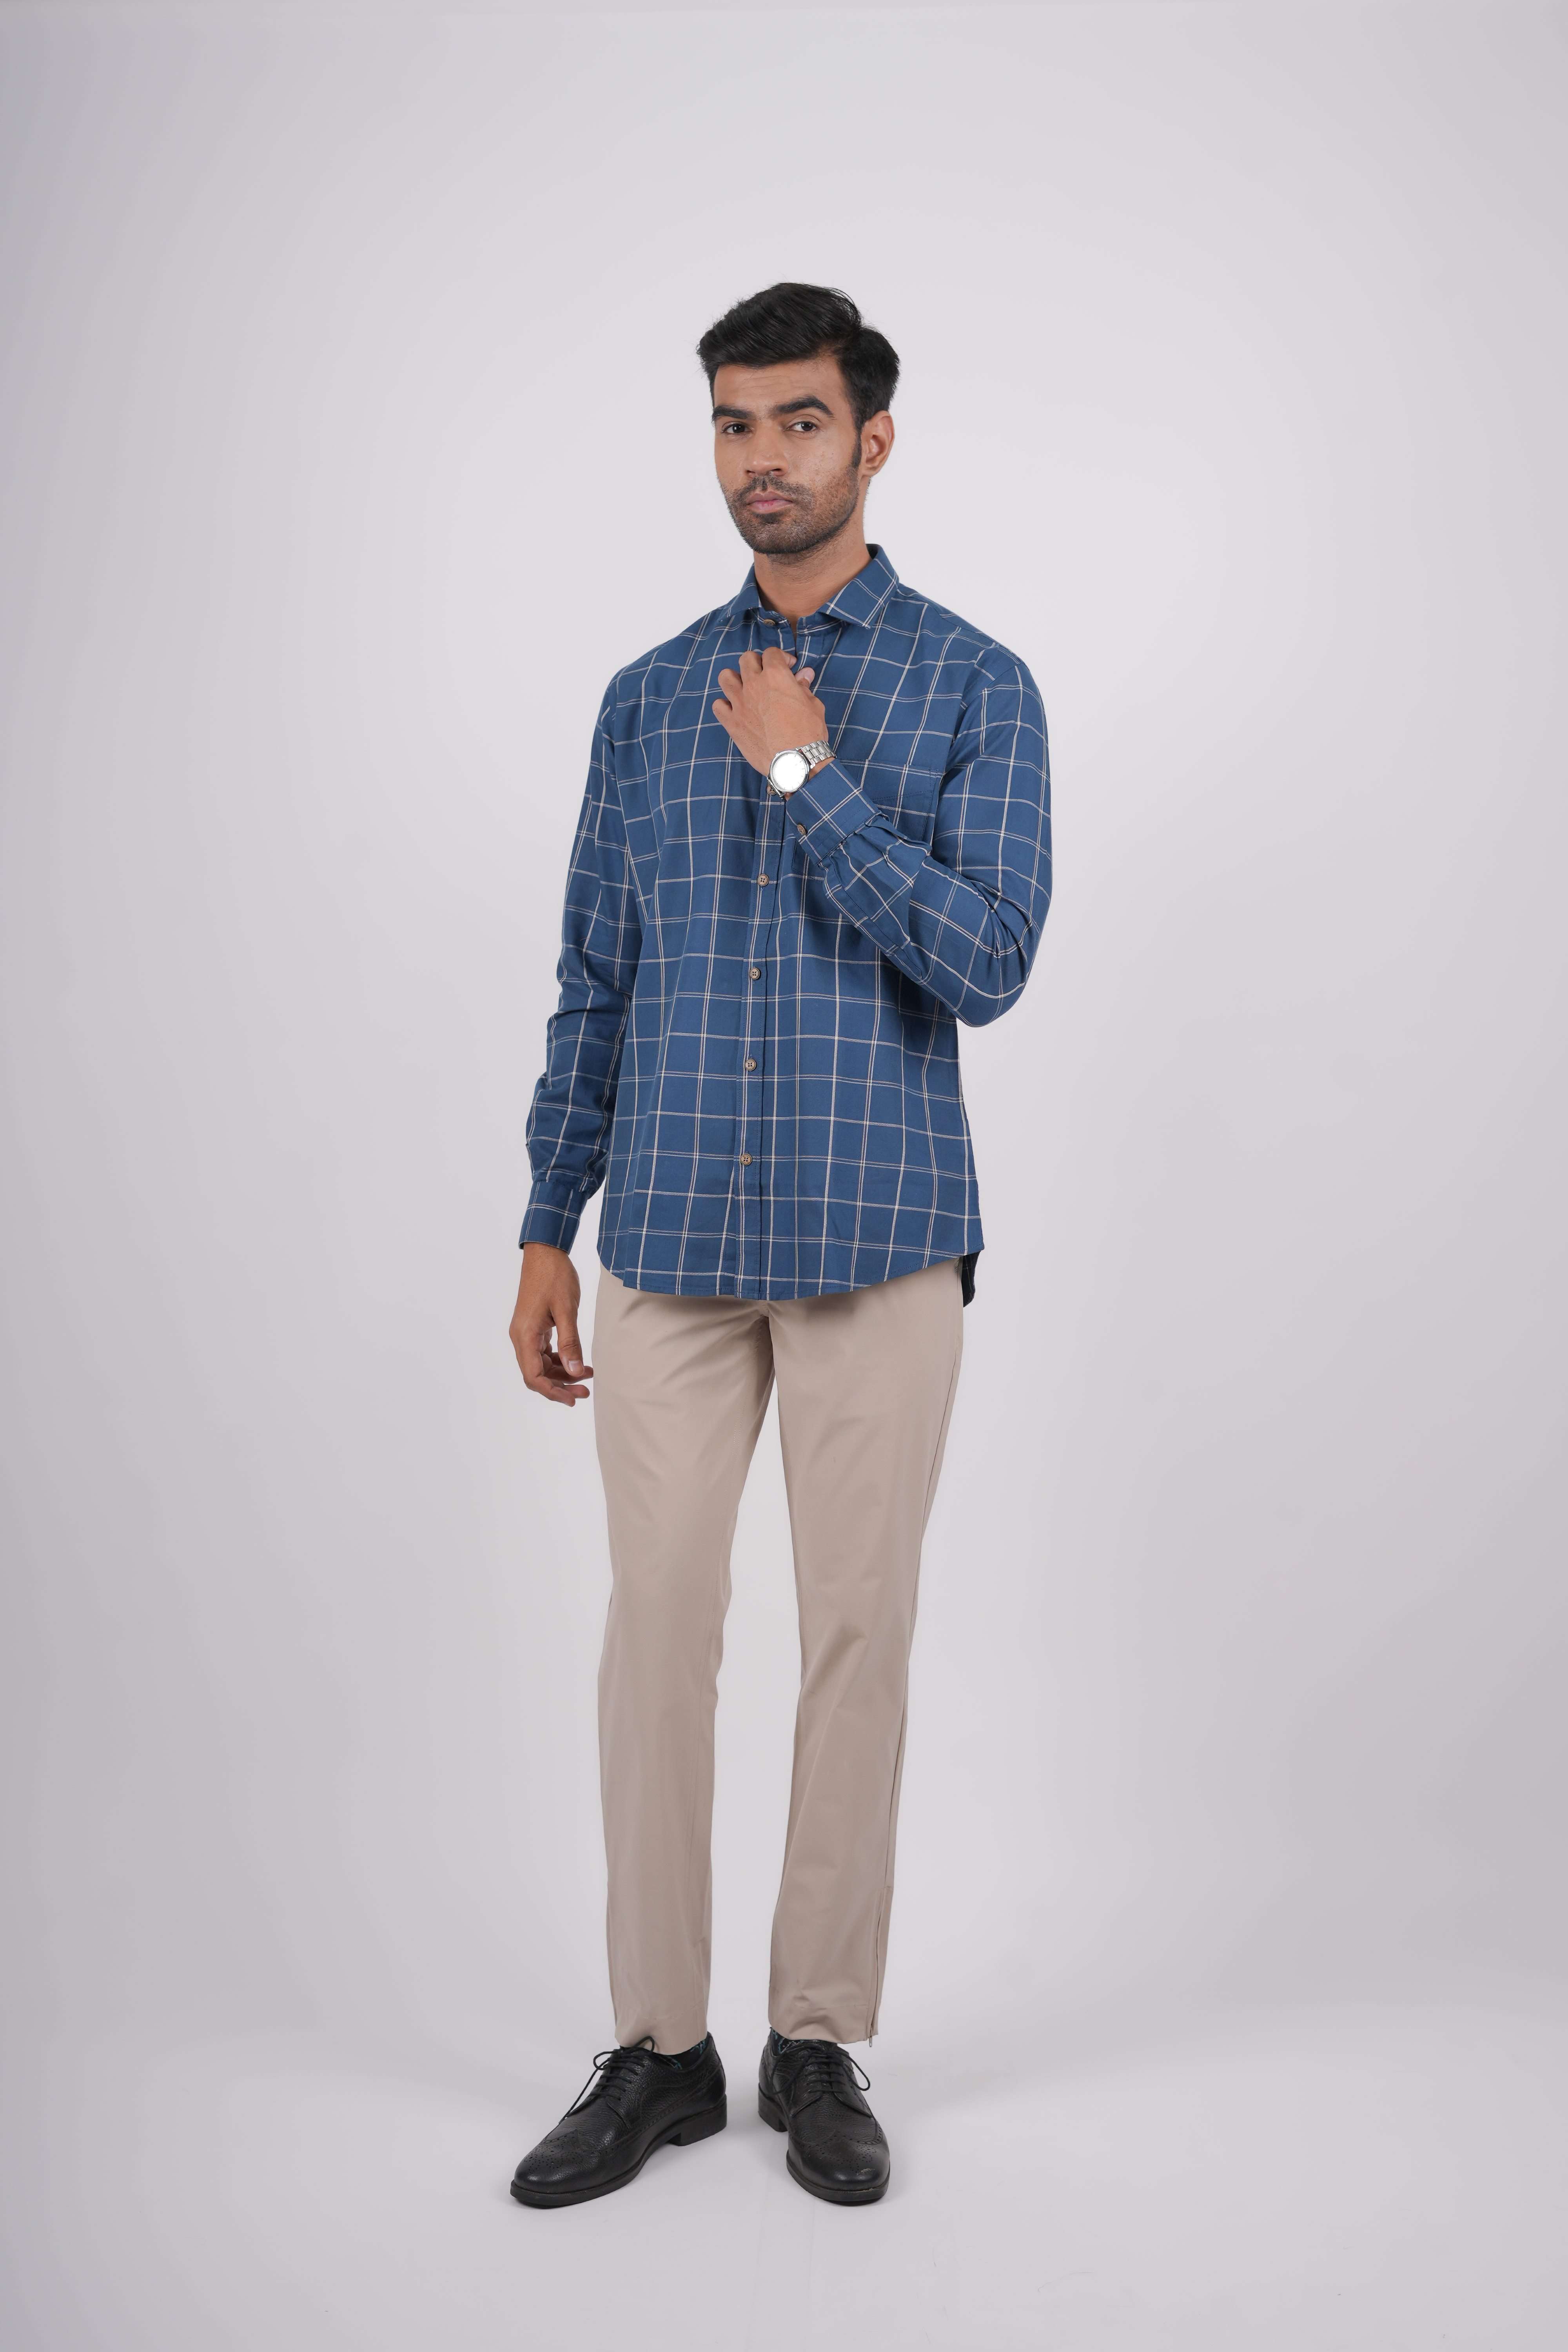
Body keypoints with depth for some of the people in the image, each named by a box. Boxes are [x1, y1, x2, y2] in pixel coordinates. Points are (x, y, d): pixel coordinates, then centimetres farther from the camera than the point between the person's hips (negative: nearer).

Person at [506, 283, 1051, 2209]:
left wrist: (807, 777, -14)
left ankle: (820, 2044, 21)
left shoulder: (974, 689, 1)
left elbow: (984, 966, -12)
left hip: (878, 1242, -2)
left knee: (858, 1634, 5)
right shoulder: (648, 699, 10)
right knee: (658, 1632, 5)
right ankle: (659, 2049, 19)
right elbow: (594, 984, 11)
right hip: (670, 1244, 3)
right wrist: (548, 1230, 9)